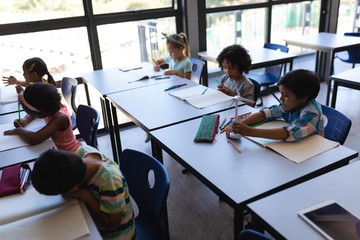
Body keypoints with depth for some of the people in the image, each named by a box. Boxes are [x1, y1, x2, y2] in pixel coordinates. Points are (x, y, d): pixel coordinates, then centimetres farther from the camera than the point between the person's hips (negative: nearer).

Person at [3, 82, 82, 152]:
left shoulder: (60, 118, -32)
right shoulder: (51, 107, -10)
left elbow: (34, 139, -40)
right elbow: (35, 112, 13)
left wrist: (18, 130, -21)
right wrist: (25, 120, -5)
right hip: (61, 150, 8)